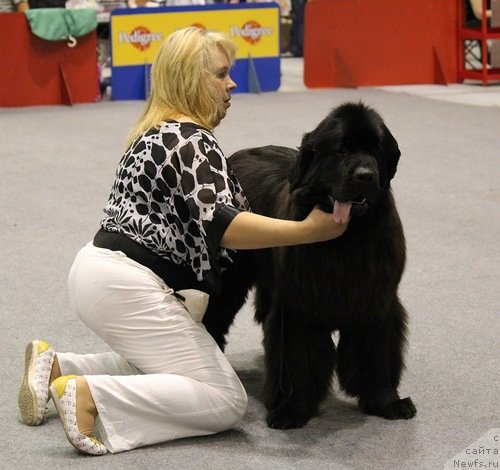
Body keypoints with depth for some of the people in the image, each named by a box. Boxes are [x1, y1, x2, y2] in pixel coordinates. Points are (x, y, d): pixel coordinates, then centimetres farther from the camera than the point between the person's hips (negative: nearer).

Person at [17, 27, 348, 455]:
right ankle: (89, 396, -20)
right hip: (127, 286, -10)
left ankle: (56, 366, 11)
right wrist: (308, 231, -32)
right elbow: (221, 225, -25)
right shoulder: (193, 141, -11)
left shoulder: (157, 132, 18)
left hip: (96, 272, 10)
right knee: (225, 401, -10)